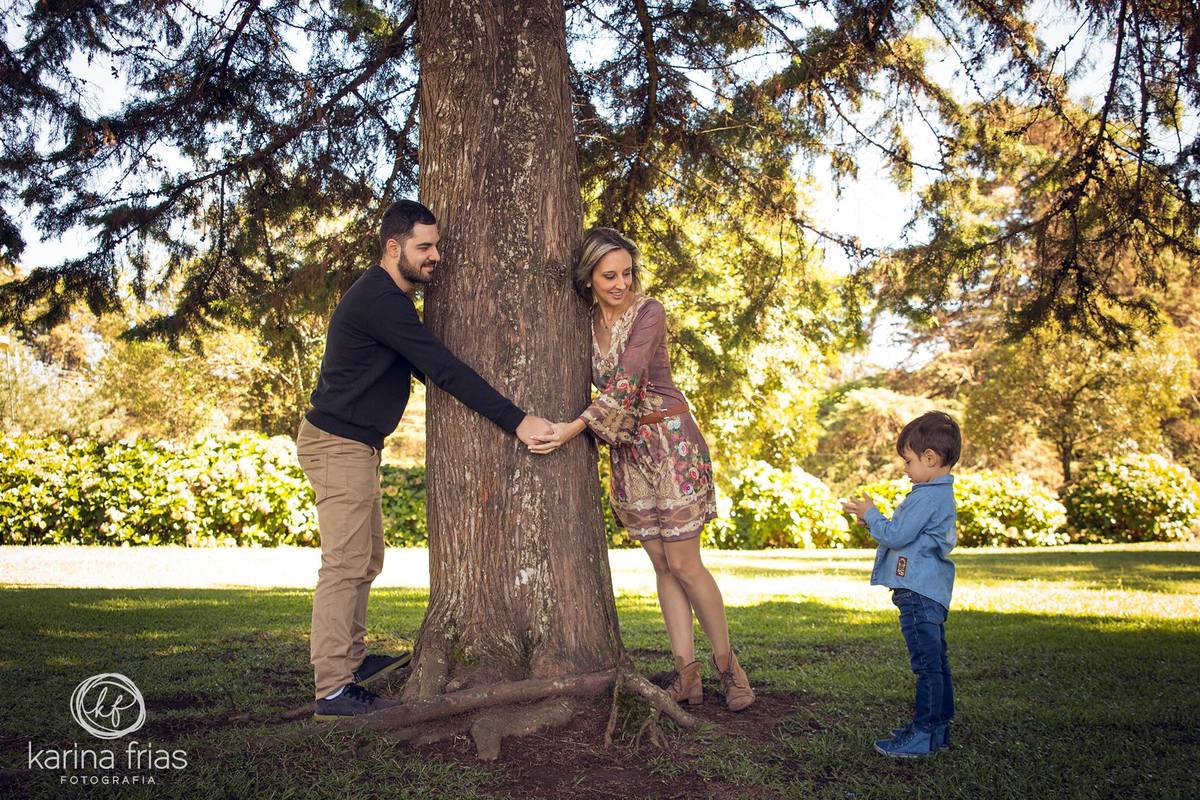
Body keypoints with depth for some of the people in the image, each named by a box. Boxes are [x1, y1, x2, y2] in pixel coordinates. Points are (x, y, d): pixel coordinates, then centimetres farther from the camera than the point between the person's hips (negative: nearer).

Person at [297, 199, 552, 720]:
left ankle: (352, 660, 29)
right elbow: (444, 370, -26)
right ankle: (333, 691, -4)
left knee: (366, 558, 17)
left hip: (355, 444, 11)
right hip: (339, 443, -11)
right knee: (347, 564, -9)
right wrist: (515, 421, -26)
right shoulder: (380, 300, -21)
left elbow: (426, 368, 18)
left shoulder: (387, 297, 13)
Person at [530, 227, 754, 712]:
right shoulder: (587, 322, 6)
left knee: (683, 563, -4)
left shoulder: (648, 312, -12)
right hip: (625, 450, 5)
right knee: (662, 566, 7)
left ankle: (727, 663, 12)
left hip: (670, 443, -5)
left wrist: (575, 428, -27)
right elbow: (599, 384, 13)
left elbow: (627, 383, -23)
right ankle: (686, 673, 12)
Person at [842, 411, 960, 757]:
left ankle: (923, 735, 0)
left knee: (927, 665, -5)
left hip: (919, 593, -11)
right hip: (932, 590, 11)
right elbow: (907, 534, 22)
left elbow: (896, 535, -19)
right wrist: (873, 520, 13)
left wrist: (871, 515, -4)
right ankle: (939, 727, 24)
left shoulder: (927, 497, -18)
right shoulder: (941, 493, 16)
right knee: (935, 662, 15)